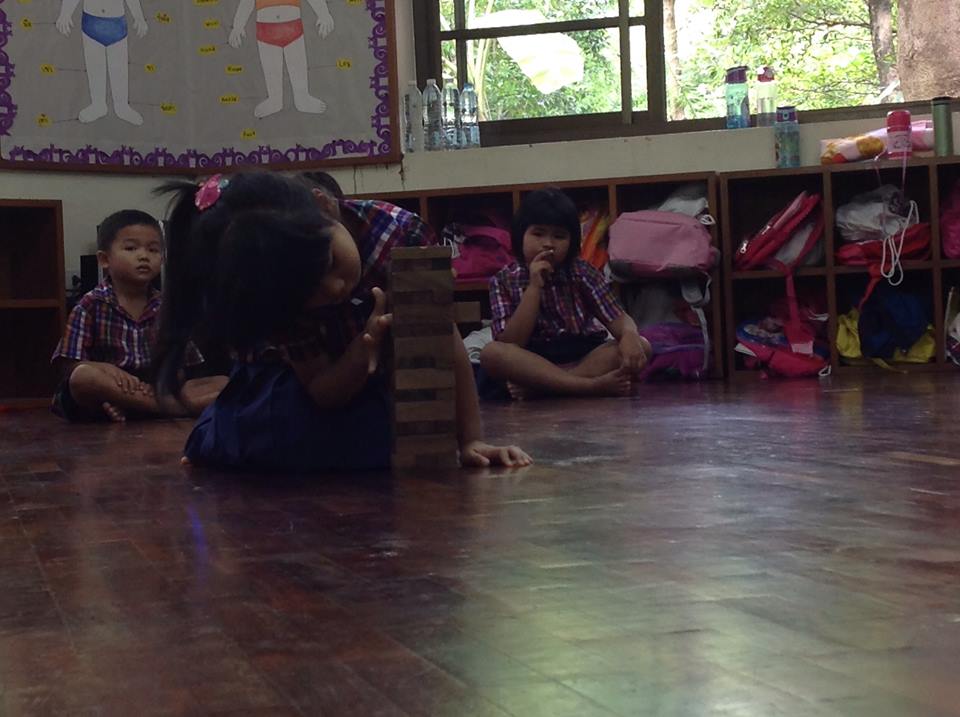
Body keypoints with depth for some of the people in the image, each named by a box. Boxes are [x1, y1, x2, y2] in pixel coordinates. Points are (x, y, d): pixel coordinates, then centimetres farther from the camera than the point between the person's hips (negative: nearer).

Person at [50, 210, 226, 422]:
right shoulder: (91, 306, 2)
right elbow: (70, 366, -3)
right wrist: (107, 369, -23)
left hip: (154, 392, 3)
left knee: (223, 383, -15)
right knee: (84, 377, -36)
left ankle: (124, 406, -30)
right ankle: (177, 408, -30)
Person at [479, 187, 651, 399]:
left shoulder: (581, 272, 3)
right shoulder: (504, 281, -1)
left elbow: (618, 318, -5)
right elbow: (511, 344, -12)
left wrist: (629, 336, -29)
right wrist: (534, 287, -18)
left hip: (584, 357, 2)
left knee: (641, 345, -23)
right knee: (491, 354, -31)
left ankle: (537, 385, -30)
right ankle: (591, 386, -36)